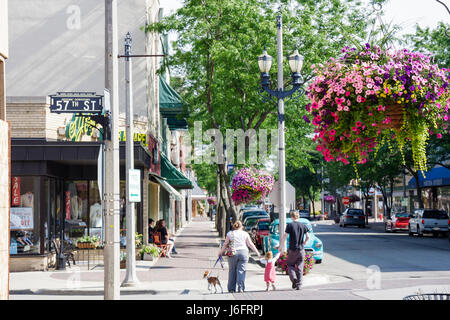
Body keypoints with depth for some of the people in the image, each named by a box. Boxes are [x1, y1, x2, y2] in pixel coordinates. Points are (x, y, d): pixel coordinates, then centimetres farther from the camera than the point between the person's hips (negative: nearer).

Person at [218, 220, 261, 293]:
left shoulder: (230, 233, 8)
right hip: (243, 252, 0)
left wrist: (221, 252, 20)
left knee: (232, 271, 8)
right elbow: (250, 244, 6)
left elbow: (225, 244, 8)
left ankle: (231, 289, 10)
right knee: (241, 271, -1)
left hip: (233, 253, 0)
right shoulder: (245, 234, 8)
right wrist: (257, 252, 12)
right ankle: (240, 288, -10)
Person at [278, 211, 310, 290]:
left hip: (292, 249, -3)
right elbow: (307, 237, 3)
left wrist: (281, 246, 2)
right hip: (301, 250, 3)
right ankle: (299, 285, 4)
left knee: (290, 264, 15)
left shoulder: (290, 225, -6)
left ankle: (294, 278, -8)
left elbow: (285, 237, -9)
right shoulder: (303, 225, 3)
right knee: (300, 267, 7)